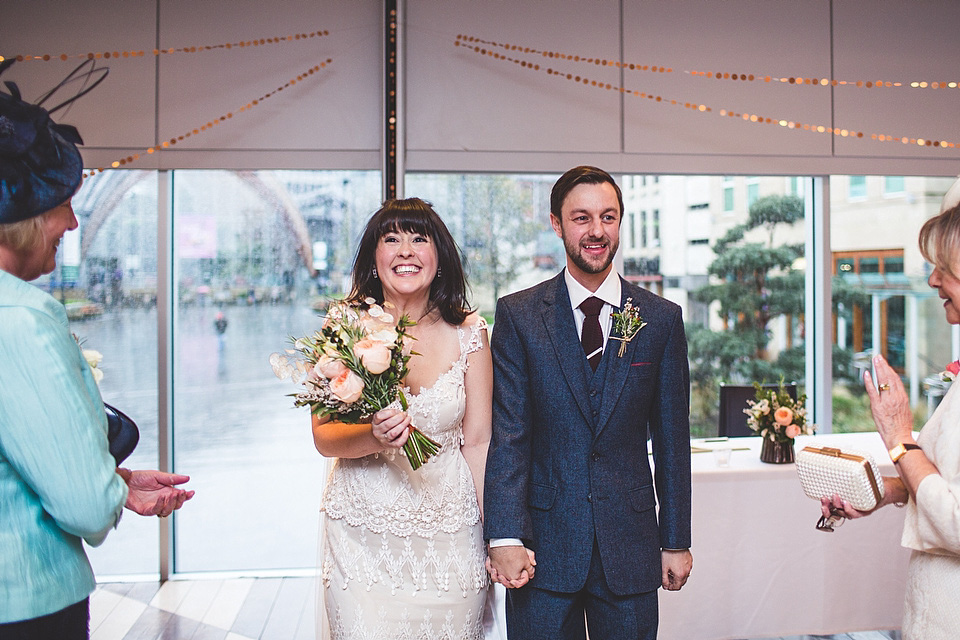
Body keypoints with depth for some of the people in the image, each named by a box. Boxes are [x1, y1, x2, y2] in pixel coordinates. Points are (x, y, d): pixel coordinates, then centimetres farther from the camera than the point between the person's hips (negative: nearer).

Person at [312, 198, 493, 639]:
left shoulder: (467, 333, -3)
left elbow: (477, 441, -1)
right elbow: (323, 436, -2)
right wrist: (372, 437, -23)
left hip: (450, 534, 1)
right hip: (362, 535, 0)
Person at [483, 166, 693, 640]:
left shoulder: (662, 319, 2)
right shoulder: (518, 315, -2)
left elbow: (671, 440, 4)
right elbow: (508, 434, -7)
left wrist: (676, 541, 5)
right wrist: (505, 537, -13)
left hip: (630, 545, 2)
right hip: (544, 545, -1)